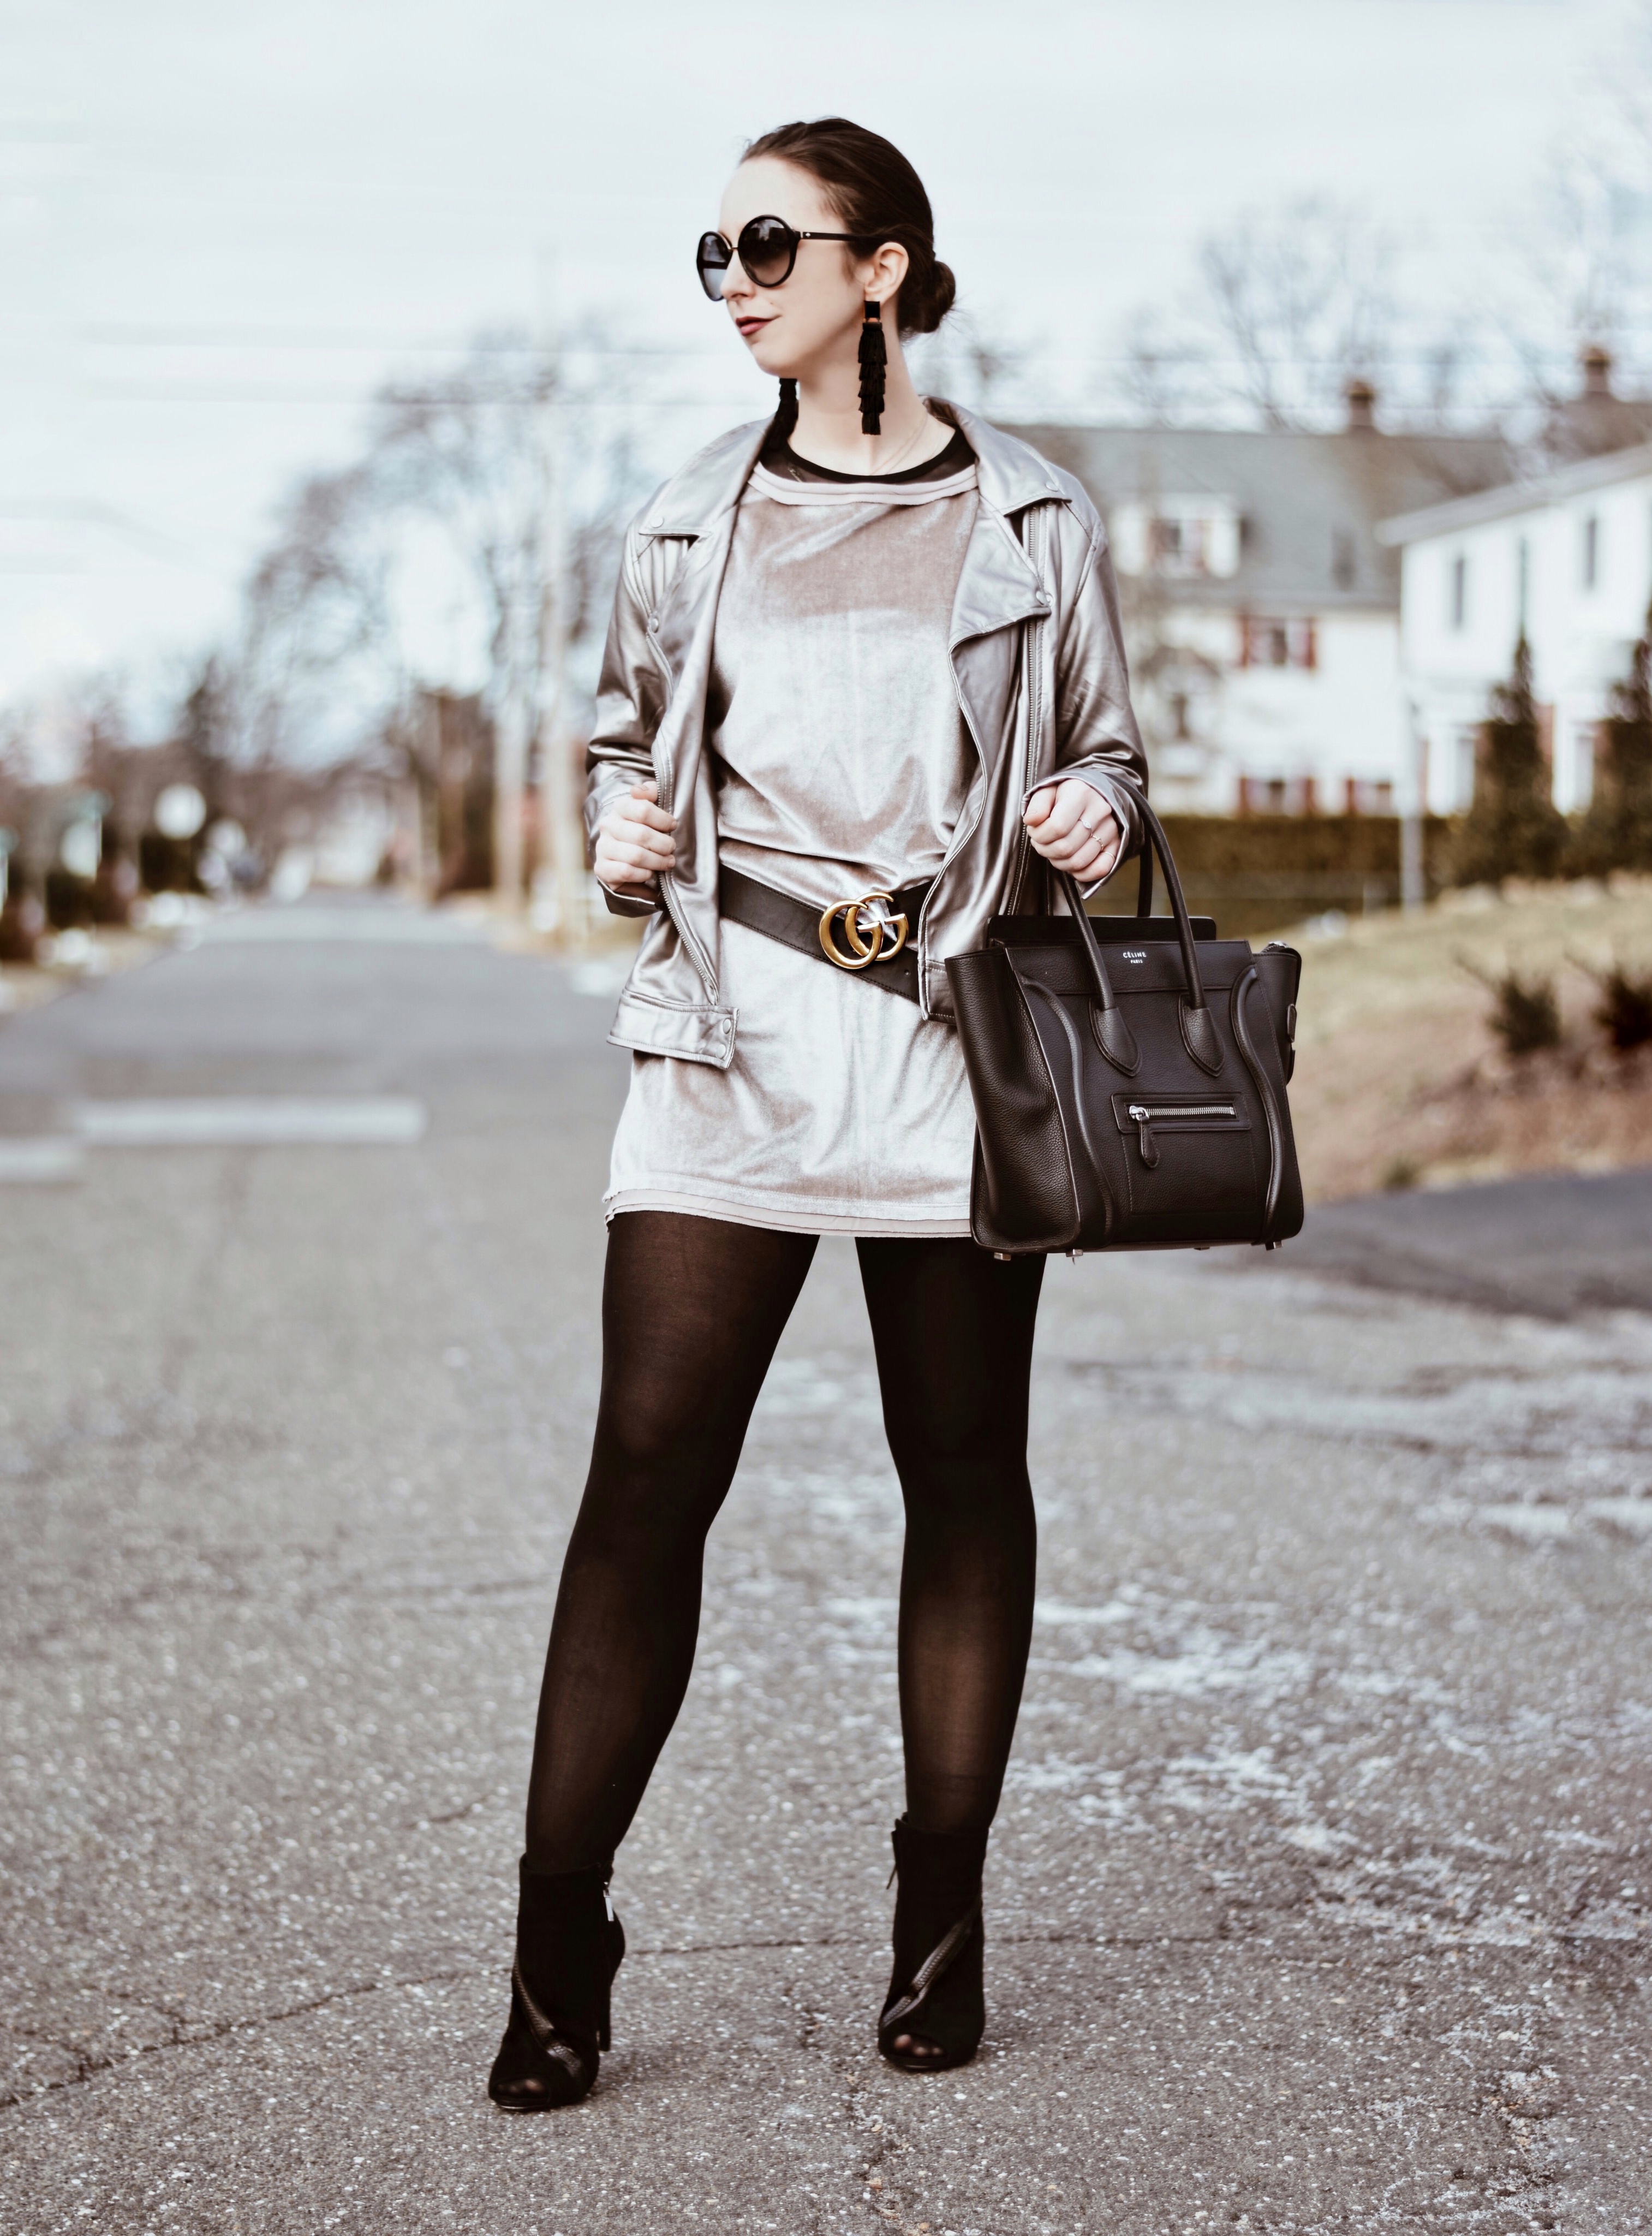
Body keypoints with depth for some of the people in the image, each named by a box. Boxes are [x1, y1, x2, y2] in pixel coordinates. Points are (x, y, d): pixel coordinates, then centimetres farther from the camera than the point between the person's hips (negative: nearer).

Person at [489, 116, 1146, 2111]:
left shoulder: (1033, 521, 6)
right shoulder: (692, 523, 10)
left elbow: (1099, 759, 15)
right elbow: (623, 741, 22)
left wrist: (1093, 822, -7)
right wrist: (621, 838, 0)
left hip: (954, 1032, -1)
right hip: (733, 1026, 1)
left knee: (964, 1477, 5)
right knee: (646, 1472, -6)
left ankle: (942, 1913, 18)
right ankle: (559, 1934, 1)